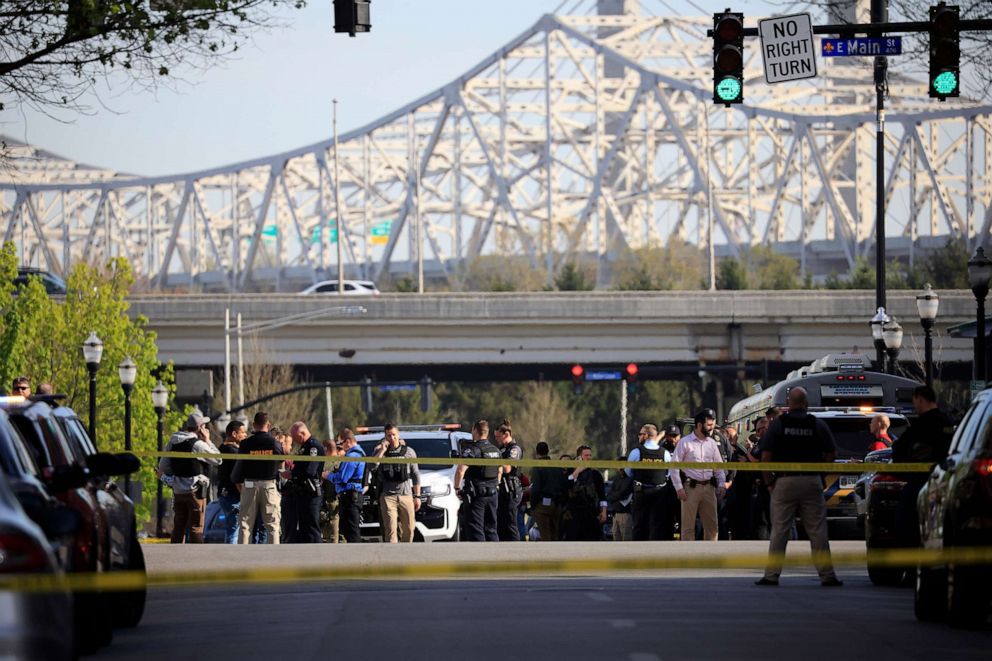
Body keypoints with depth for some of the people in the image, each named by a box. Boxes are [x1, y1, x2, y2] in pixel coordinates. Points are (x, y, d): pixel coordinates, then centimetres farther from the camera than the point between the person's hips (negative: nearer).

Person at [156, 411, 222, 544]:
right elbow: (218, 459, -7)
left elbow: (162, 467, 9)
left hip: (178, 491, 6)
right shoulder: (198, 444, -15)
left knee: (178, 527, 13)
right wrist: (208, 441, -2)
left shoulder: (173, 442, 6)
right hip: (195, 490, -6)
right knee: (196, 527, -2)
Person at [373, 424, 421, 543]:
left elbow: (415, 475, 10)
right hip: (388, 496, -2)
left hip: (406, 496, 2)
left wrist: (417, 496, 6)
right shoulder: (380, 451, 6)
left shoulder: (408, 451, 8)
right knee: (390, 529, -11)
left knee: (408, 529, 4)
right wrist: (382, 450, -11)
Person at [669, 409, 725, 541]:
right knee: (688, 525, -3)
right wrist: (679, 488, -11)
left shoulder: (712, 443, 12)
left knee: (712, 525, 4)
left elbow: (719, 466, 18)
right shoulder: (685, 442, -3)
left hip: (709, 487, 5)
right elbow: (674, 466, -5)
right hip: (691, 487, -5)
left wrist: (721, 484, 4)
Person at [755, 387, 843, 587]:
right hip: (812, 482, 1)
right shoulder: (818, 425, 3)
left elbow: (766, 456, -5)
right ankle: (827, 575, 3)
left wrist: (769, 481, 4)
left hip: (785, 481, -1)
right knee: (817, 531, 3)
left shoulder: (777, 424, -2)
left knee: (779, 530, 2)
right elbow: (831, 454, 3)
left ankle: (771, 575, 0)